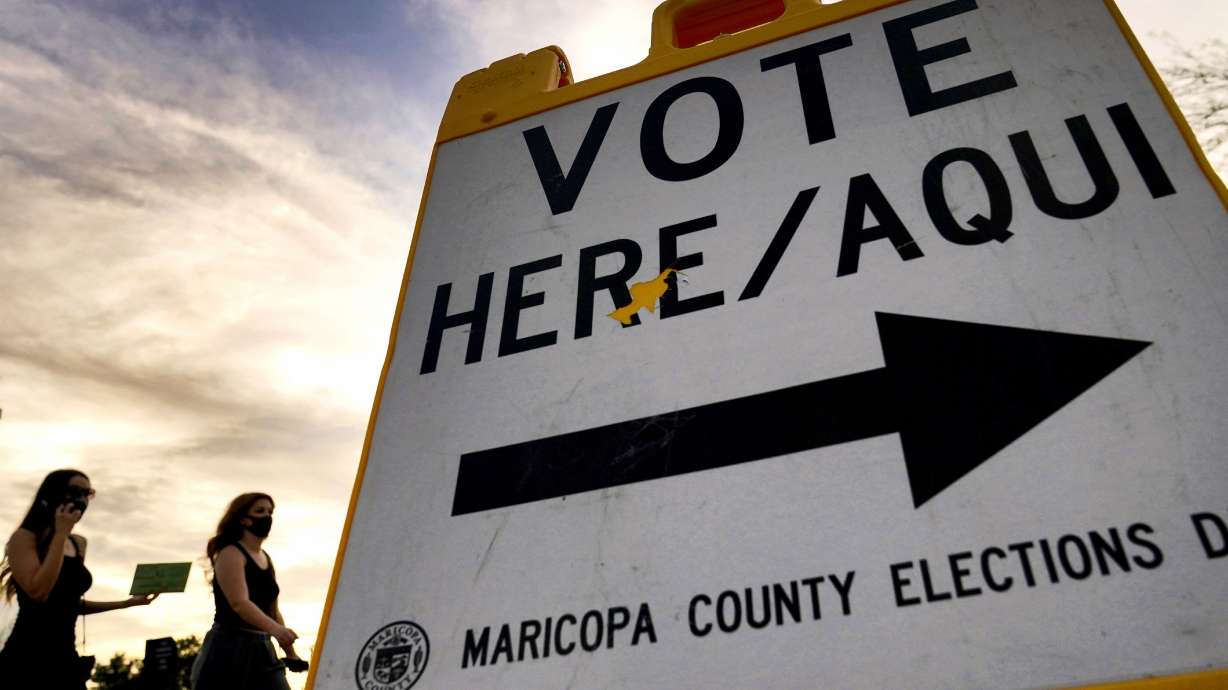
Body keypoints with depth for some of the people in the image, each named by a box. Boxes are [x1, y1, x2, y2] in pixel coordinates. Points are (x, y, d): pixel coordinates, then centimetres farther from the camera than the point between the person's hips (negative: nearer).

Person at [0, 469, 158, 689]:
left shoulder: (79, 543, 12)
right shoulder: (24, 537, -7)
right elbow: (39, 592, -21)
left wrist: (128, 603, 16)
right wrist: (61, 534, -17)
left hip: (66, 659, 7)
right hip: (26, 660, -7)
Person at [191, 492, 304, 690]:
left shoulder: (266, 559, 15)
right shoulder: (230, 554, -9)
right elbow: (240, 603, -24)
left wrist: (291, 653, 17)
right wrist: (275, 629, -39)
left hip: (262, 651, 7)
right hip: (228, 651, -7)